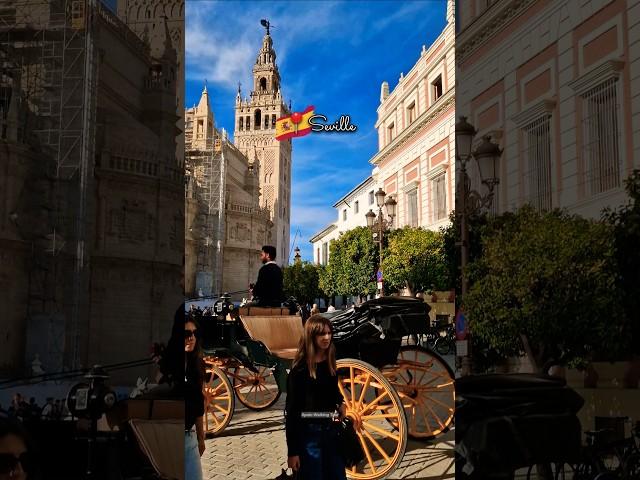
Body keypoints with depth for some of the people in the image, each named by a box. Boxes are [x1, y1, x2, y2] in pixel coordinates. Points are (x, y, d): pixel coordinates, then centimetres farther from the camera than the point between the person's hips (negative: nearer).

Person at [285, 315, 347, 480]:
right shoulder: (300, 369, -16)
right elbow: (292, 410, -14)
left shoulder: (329, 361, 3)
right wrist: (292, 451, -16)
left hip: (331, 430, 7)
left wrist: (340, 402, 4)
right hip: (308, 433, -6)